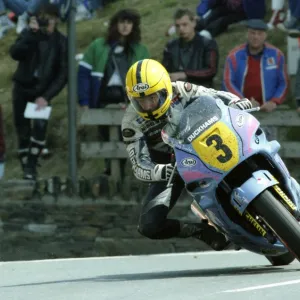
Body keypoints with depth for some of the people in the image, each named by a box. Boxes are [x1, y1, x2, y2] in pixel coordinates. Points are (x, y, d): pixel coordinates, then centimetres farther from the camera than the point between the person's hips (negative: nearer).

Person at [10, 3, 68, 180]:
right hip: (23, 88, 1)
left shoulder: (61, 43, -7)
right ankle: (26, 167, 16)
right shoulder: (28, 34, -6)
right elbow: (15, 53, -24)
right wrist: (32, 33, -33)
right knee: (23, 130, 3)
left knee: (40, 125, -20)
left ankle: (31, 167, -11)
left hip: (42, 90, -1)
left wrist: (47, 96, -19)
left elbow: (63, 74, -9)